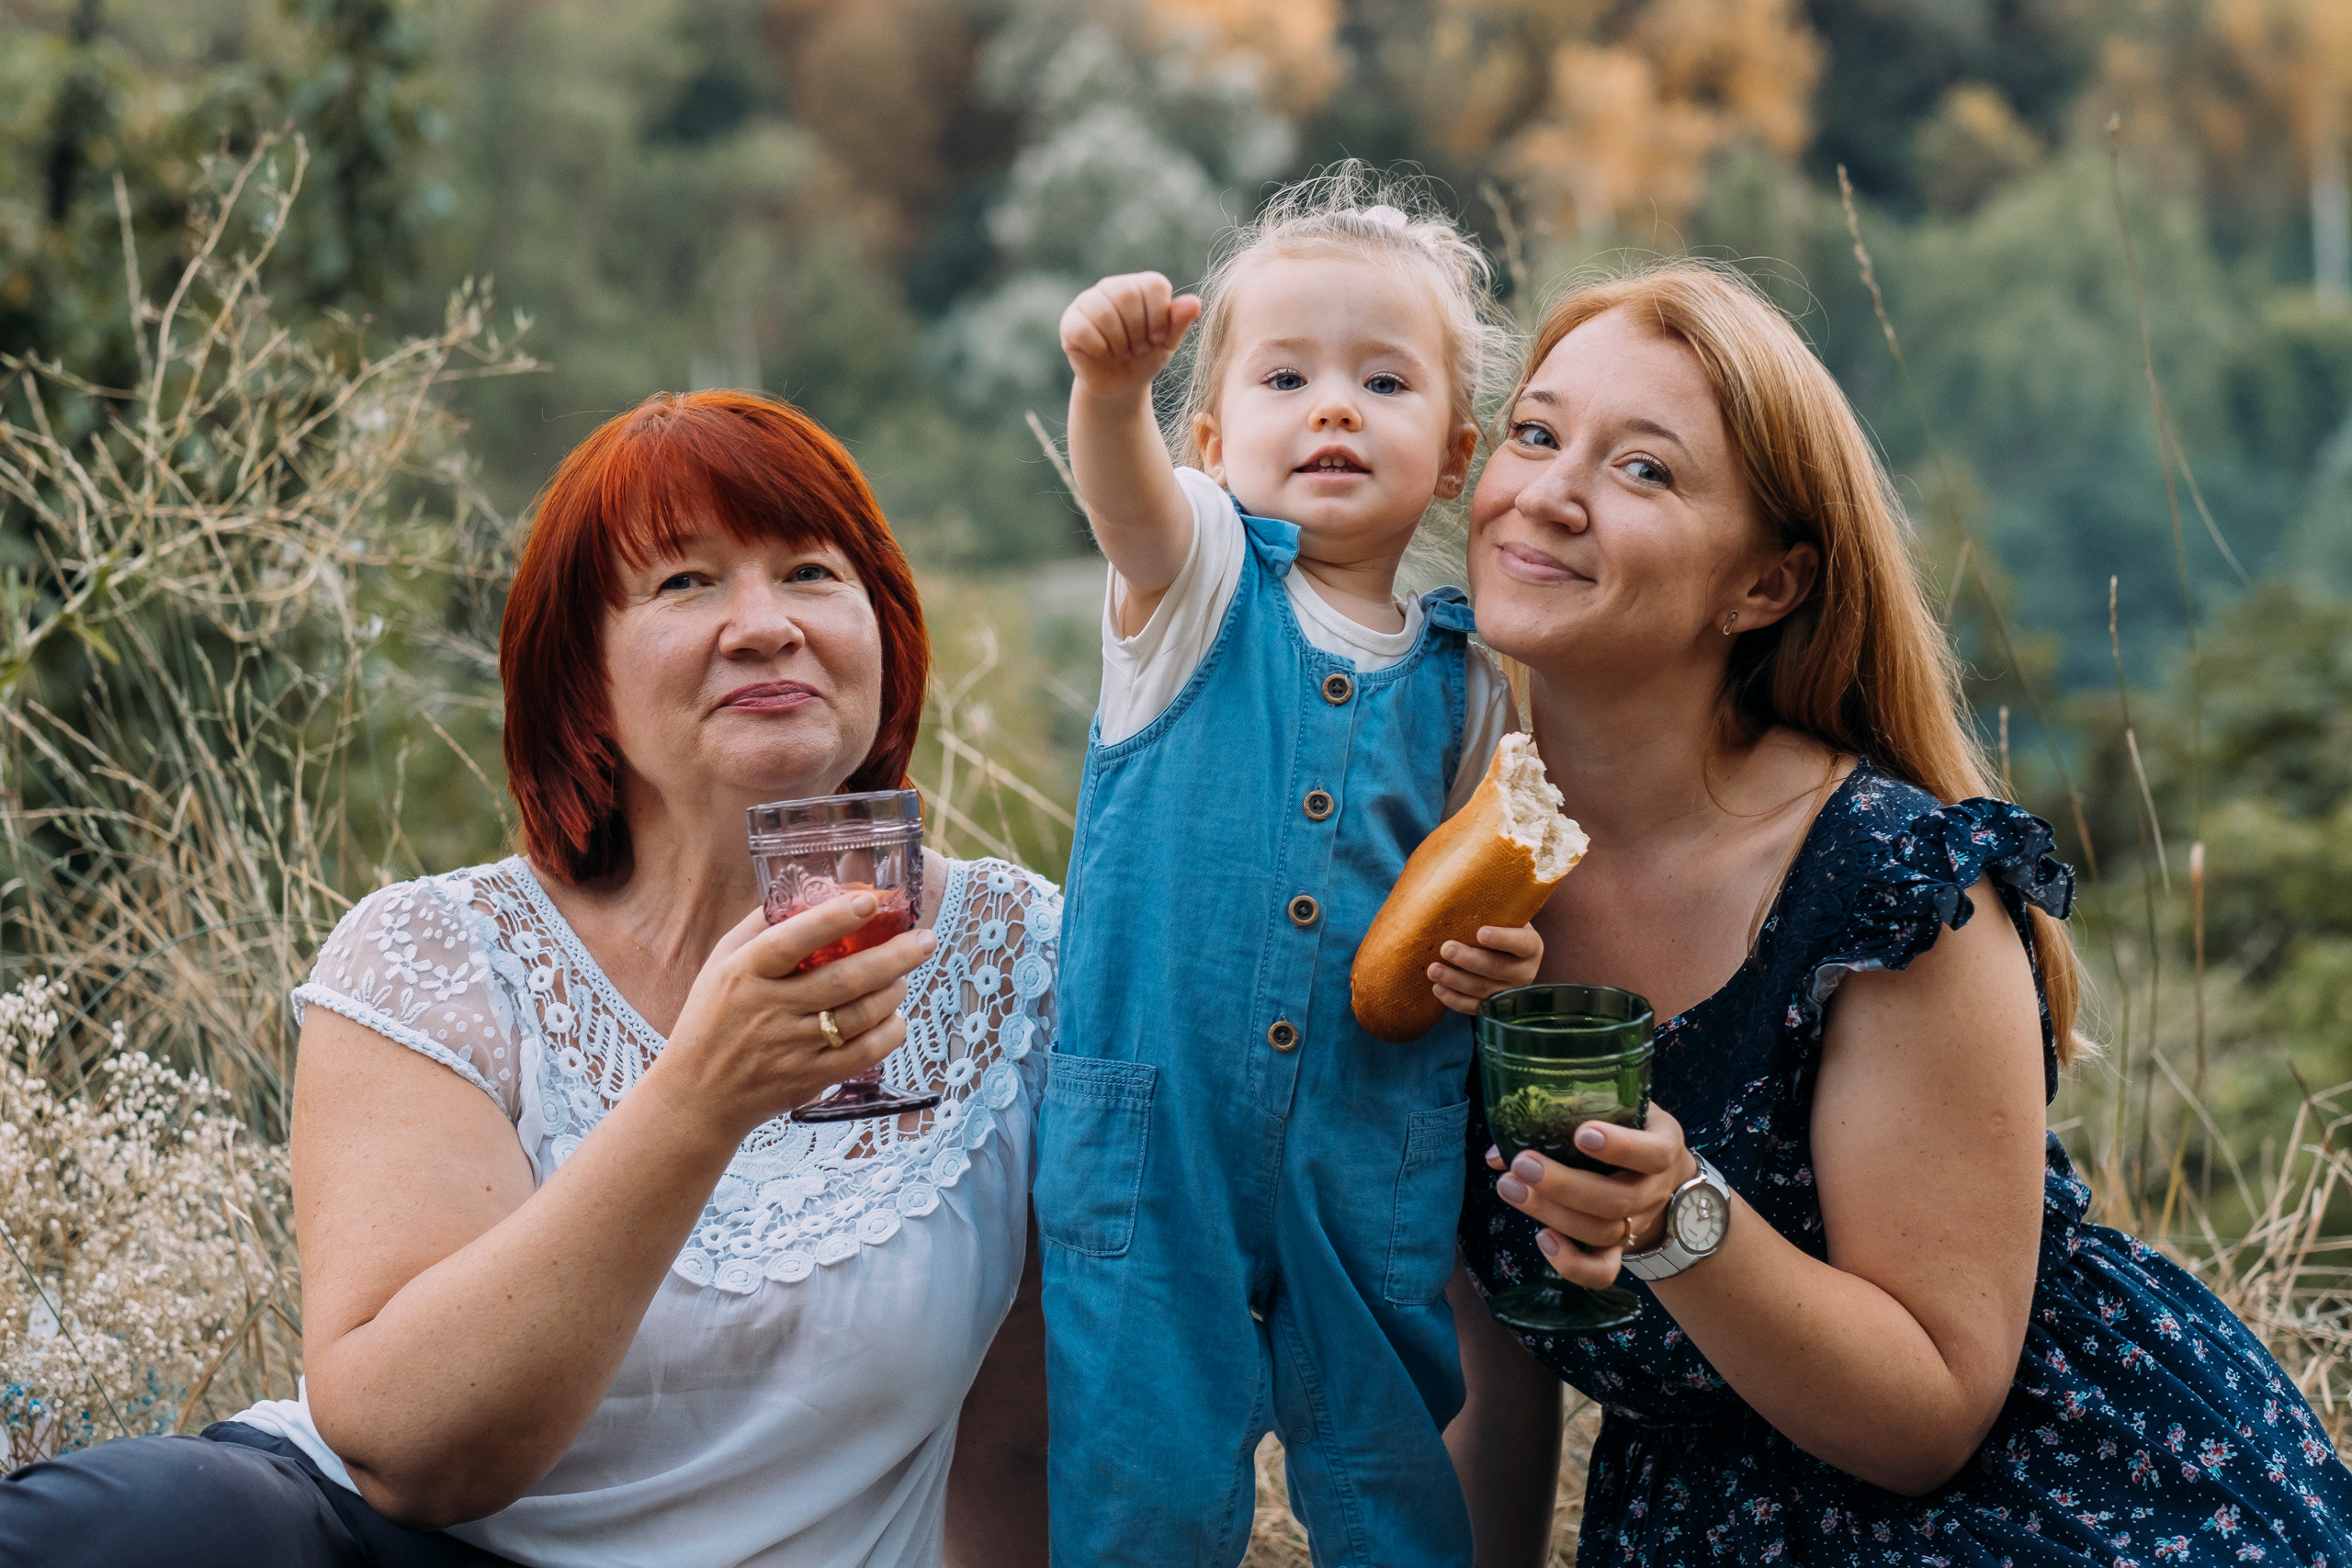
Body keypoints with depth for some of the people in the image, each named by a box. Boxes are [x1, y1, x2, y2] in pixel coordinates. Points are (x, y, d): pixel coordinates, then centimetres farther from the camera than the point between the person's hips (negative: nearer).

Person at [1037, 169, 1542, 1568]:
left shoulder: (1464, 683, 6)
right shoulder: (1200, 586, -1)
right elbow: (1127, 492, -24)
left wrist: (1503, 953, -7)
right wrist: (1113, 385, -46)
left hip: (1377, 1161, 2)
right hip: (1154, 1130, -2)